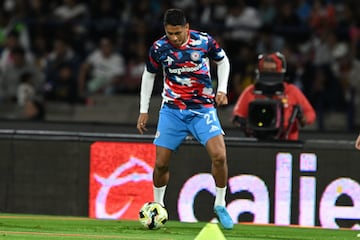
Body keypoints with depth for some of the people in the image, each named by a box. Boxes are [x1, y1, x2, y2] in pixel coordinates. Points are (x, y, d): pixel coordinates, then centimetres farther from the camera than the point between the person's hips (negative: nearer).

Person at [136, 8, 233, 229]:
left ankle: (220, 205, 0)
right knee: (161, 163, -3)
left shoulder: (204, 41, -10)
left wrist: (222, 90, -3)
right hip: (172, 110, 1)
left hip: (203, 108, -1)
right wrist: (144, 111, 9)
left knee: (219, 156, -18)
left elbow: (223, 61, 9)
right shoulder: (159, 48, -8)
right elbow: (149, 75, 9)